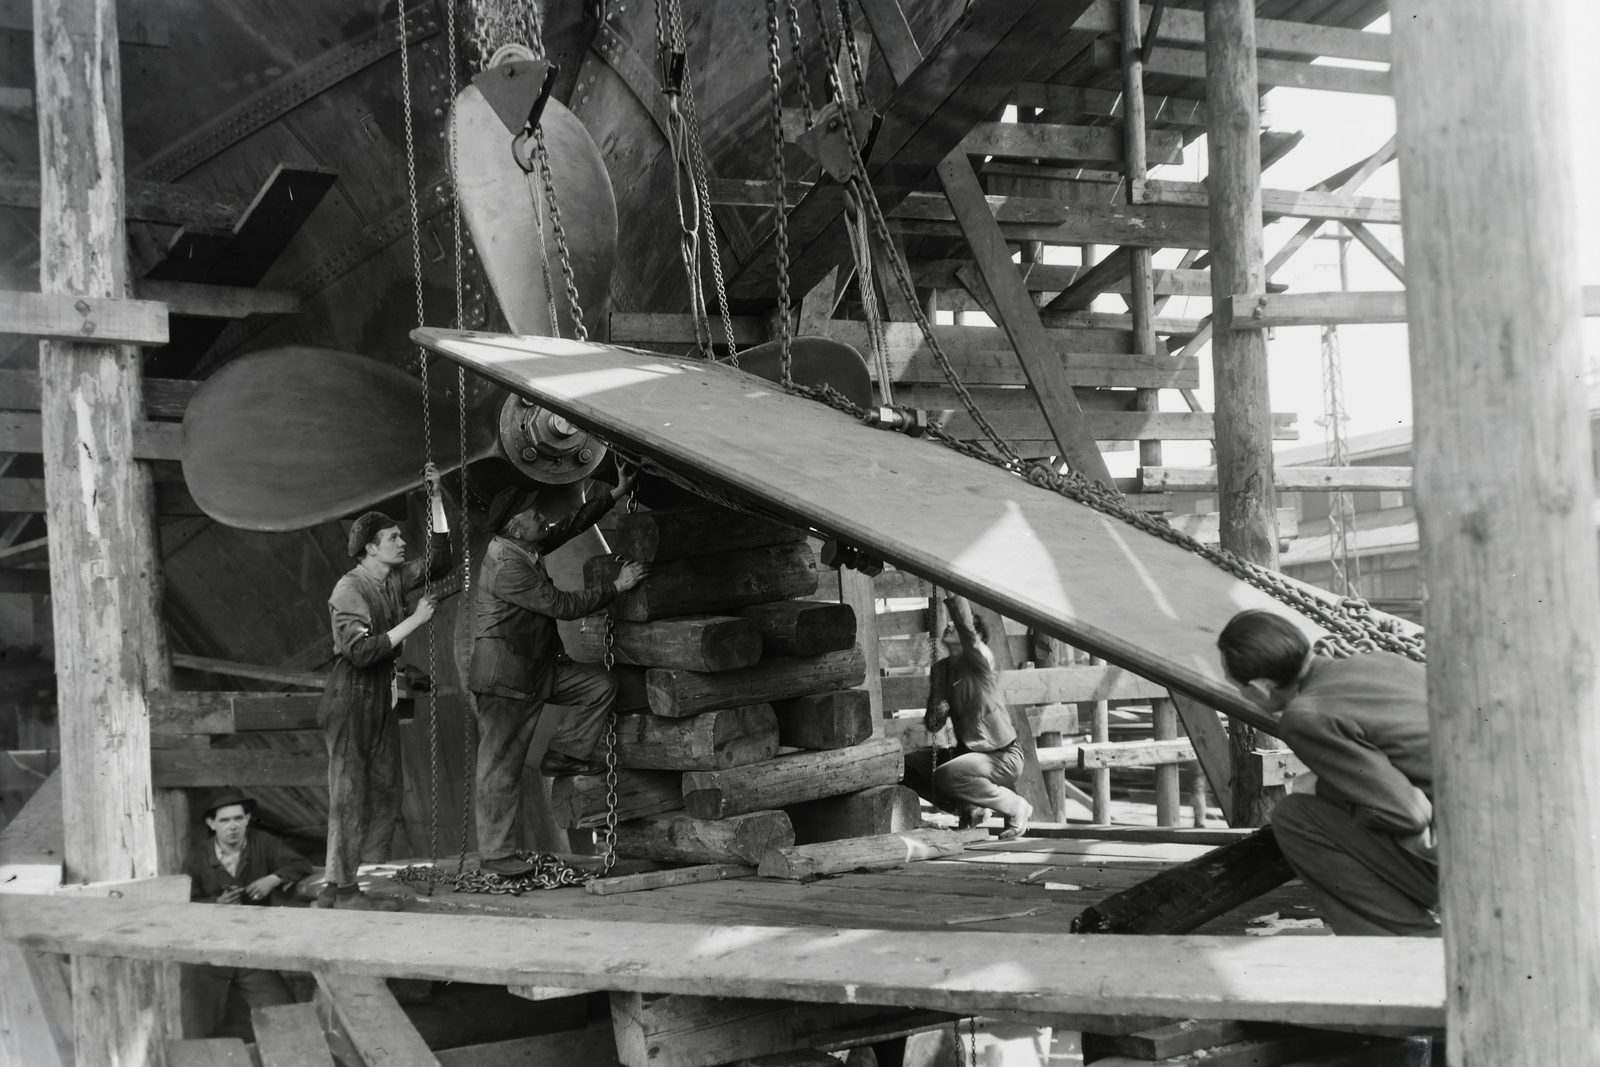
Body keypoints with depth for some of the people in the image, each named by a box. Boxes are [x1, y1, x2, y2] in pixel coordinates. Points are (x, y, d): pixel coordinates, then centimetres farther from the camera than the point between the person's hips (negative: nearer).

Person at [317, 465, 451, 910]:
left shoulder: (395, 579, 8)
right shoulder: (349, 589, -14)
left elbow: (439, 563, 15)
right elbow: (361, 651, -23)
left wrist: (437, 500, 7)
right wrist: (413, 622, -20)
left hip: (382, 697, 8)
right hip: (351, 696, -8)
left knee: (386, 795, 5)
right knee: (349, 794, -7)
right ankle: (341, 889, -4)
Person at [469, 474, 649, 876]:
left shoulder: (525, 548, 6)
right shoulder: (507, 566, -23)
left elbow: (570, 525, 17)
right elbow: (562, 605, -21)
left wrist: (615, 495, 10)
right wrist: (617, 586, -13)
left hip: (537, 668, 10)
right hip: (504, 675, -10)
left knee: (601, 683, 2)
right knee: (501, 767, -4)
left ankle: (563, 754, 12)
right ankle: (495, 853, 2)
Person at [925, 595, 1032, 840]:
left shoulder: (979, 661, -14)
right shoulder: (941, 669, 5)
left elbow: (966, 628, -35)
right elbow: (933, 725, 5)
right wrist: (937, 711, -16)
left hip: (1003, 756, -8)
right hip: (968, 752, 8)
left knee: (946, 776, -30)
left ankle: (1015, 806, -10)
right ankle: (968, 807, 15)